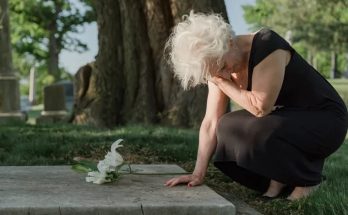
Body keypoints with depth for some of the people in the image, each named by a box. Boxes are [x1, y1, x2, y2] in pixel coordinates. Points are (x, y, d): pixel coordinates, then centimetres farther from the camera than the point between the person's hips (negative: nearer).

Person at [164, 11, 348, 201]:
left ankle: (308, 178, -5)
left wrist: (222, 83, -19)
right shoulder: (218, 69, -6)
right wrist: (198, 174, -13)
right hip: (288, 121, 7)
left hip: (325, 120, -7)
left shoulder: (266, 45, -26)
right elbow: (211, 123, -7)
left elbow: (260, 107, -30)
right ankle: (278, 179, 7)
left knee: (257, 133, -30)